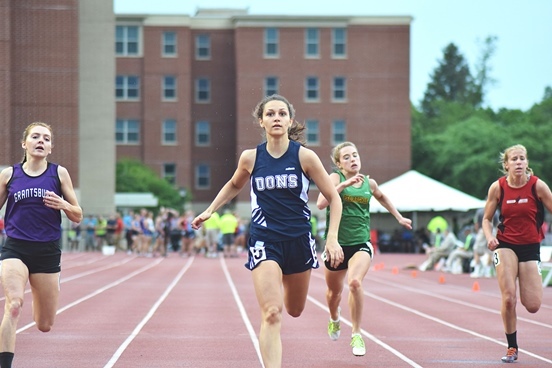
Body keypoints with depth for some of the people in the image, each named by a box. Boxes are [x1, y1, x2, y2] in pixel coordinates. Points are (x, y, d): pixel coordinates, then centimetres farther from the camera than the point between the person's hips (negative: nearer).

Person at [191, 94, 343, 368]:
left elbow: (333, 198, -1)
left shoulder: (304, 156, -7)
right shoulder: (250, 158, -2)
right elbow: (234, 185, 21)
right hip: (264, 241, -1)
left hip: (299, 241, 1)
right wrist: (209, 211, 13)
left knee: (294, 310, 21)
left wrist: (332, 238, -9)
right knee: (271, 315, -18)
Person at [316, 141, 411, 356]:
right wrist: (344, 184, -28)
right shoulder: (335, 178, -7)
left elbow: (381, 197, 29)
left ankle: (356, 335, -13)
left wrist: (399, 218, 33)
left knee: (355, 282, -27)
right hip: (337, 243, 0)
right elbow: (321, 204, -25)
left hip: (361, 243, 1)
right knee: (334, 291, 18)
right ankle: (334, 320, 54)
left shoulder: (369, 183, 5)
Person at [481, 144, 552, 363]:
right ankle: (512, 348, 2)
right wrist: (489, 237, -16)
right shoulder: (497, 187, -7)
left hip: (531, 246, 0)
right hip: (505, 245, 0)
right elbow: (487, 219, 3)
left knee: (533, 306, -3)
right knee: (508, 297, -17)